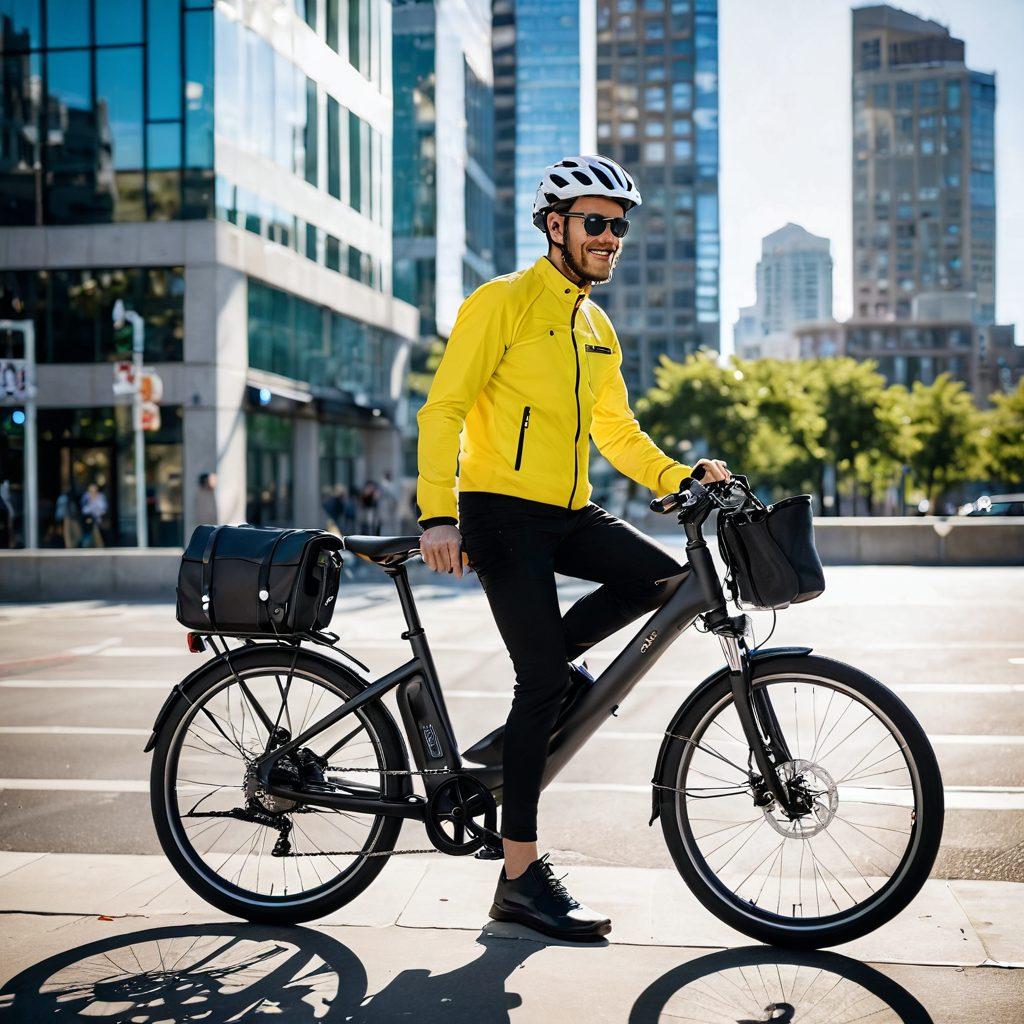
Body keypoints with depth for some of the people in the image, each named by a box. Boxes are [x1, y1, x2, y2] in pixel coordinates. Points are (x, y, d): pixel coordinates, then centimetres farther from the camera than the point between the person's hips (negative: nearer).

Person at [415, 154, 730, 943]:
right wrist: (438, 514, -24)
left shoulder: (598, 329, 18)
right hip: (502, 512, -7)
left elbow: (618, 431, 23)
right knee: (546, 678, -13)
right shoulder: (502, 303, -5)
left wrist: (678, 476, 5)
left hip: (569, 514, 7)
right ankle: (521, 878, -5)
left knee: (665, 577, -14)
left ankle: (542, 663, 6)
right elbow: (443, 409, -12)